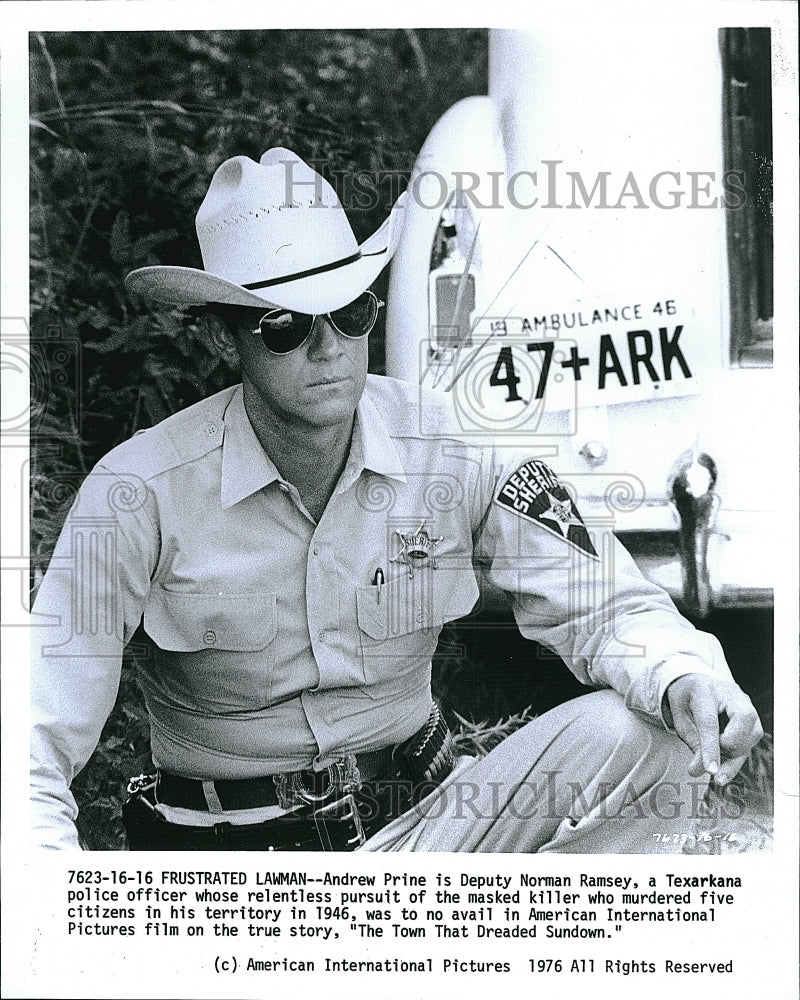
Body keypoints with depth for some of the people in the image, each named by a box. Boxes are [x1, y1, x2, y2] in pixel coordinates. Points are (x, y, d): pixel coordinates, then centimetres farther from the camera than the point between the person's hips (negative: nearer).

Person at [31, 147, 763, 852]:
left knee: (649, 737, -21)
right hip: (226, 842, -1)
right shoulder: (141, 492, -14)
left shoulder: (457, 451, -8)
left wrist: (685, 676, -29)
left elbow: (606, 606, -6)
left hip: (422, 815, 2)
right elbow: (40, 745, -13)